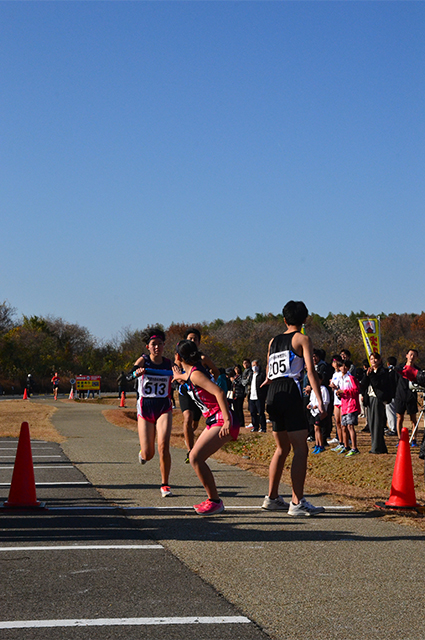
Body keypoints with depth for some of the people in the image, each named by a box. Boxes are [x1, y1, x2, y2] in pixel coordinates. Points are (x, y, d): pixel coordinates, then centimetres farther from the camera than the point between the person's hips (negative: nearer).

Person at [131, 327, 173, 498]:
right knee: (148, 454, -1)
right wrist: (138, 371, -51)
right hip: (145, 408, -1)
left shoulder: (169, 363, 4)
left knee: (163, 446, -18)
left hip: (164, 408, 1)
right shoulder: (143, 360, -6)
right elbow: (134, 372, -28)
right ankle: (142, 453, 39)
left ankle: (165, 484, -5)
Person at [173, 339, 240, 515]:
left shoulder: (195, 374, -14)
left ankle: (215, 501, -8)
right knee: (195, 457, 12)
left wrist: (227, 421, -31)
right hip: (214, 421, 10)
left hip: (222, 421, -10)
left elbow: (219, 392, -26)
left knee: (195, 458, -15)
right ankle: (212, 499, 18)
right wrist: (180, 378, 52)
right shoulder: (189, 373, 14)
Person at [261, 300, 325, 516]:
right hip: (290, 393, -7)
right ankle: (297, 502, -14)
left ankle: (272, 497, 23)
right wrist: (320, 402, -15)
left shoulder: (273, 341, 19)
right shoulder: (302, 339, 1)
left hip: (272, 395, 7)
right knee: (300, 449, -7)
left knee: (282, 448, 19)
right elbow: (310, 370, -10)